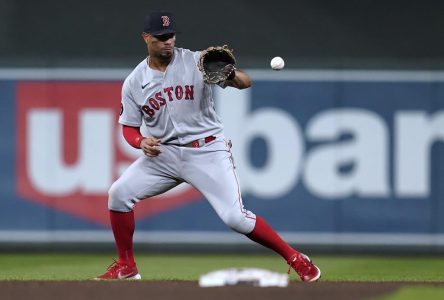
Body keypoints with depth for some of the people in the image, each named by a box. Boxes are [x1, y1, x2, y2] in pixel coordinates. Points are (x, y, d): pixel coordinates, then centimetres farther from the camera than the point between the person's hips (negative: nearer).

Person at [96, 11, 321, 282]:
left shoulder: (197, 62, -7)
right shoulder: (135, 82, 2)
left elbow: (246, 82, -15)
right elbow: (129, 128, 8)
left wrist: (231, 75, -39)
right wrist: (141, 142, -15)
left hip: (208, 151, -4)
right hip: (164, 153, 4)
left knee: (235, 217, -16)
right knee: (120, 193, -12)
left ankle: (294, 258, -1)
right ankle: (126, 267, 5)